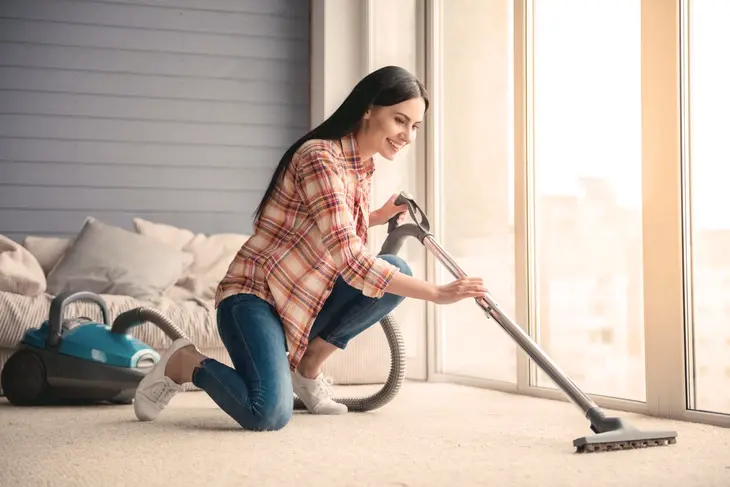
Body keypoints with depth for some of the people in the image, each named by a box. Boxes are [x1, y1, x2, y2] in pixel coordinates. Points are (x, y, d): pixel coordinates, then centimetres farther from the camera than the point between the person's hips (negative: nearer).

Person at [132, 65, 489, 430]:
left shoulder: (362, 166, 9)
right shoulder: (321, 157, -20)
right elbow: (350, 261, -28)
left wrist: (379, 216, 9)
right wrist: (437, 294, -28)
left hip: (306, 301, 9)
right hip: (255, 295, -9)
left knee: (397, 271, -12)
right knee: (270, 414, -30)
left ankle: (308, 365, 2)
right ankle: (184, 363, 1)